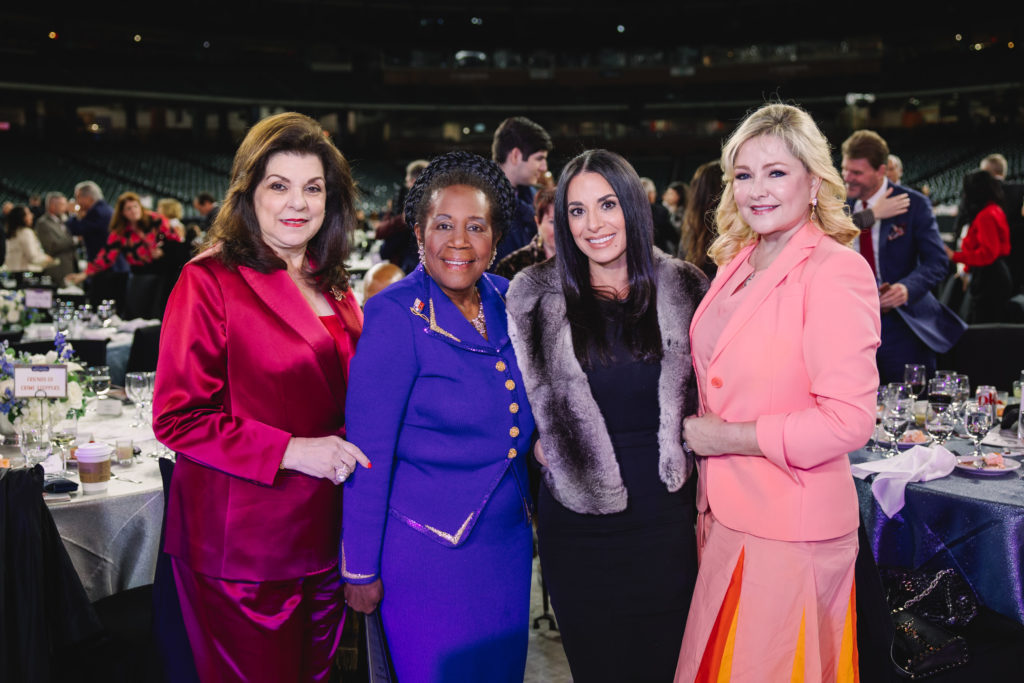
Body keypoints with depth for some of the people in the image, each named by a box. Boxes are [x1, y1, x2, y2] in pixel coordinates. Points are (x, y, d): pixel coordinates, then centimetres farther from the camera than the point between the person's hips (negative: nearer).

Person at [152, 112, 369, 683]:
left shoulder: (333, 288, 10)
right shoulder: (210, 281, -11)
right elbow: (178, 417, -15)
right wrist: (289, 450, -21)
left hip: (322, 537, 7)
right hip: (241, 546, -6)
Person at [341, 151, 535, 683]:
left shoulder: (505, 301, 3)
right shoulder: (396, 314, -15)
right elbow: (368, 450, -14)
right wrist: (360, 568, -12)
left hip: (508, 541, 6)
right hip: (427, 551, -6)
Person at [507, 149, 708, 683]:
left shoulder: (684, 288, 1)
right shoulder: (534, 297, -1)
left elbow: (704, 399, 8)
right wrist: (540, 445, -5)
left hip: (666, 513, 1)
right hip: (578, 515, 0)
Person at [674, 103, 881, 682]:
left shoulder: (836, 271, -16)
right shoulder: (738, 264, 8)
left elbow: (848, 422, -22)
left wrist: (725, 436, -16)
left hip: (793, 533, -7)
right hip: (727, 515, 7)